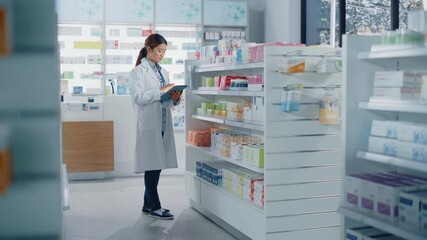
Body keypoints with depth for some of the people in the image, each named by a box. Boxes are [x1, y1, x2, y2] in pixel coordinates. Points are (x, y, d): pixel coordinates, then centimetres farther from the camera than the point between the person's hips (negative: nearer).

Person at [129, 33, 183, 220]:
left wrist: (175, 97, -1)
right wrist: (161, 91, -16)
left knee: (157, 165, 9)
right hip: (148, 125, -7)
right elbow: (139, 97, -16)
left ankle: (148, 204, 19)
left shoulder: (163, 72, 17)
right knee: (152, 165, -3)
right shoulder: (138, 72, -4)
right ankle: (155, 207, 5)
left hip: (163, 125, 7)